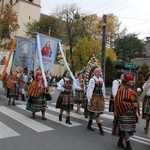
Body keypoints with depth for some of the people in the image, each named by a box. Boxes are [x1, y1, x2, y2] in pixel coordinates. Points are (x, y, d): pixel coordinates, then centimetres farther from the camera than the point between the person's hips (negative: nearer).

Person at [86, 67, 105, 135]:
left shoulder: (101, 79, 8)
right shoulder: (92, 80, -14)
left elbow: (103, 89, 14)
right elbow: (89, 90, -16)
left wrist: (103, 98, 12)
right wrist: (89, 100, -16)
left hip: (100, 98, 7)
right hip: (94, 98, -7)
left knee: (92, 112, 17)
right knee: (96, 113, -3)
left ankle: (89, 126, 31)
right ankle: (100, 128, 5)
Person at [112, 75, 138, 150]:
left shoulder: (131, 89, 12)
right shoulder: (122, 89, -14)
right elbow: (120, 101, -19)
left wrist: (135, 104, 5)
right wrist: (132, 105, -18)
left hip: (131, 112, 9)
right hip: (124, 112, -8)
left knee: (124, 128, 15)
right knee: (126, 128, -4)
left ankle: (120, 142, 28)